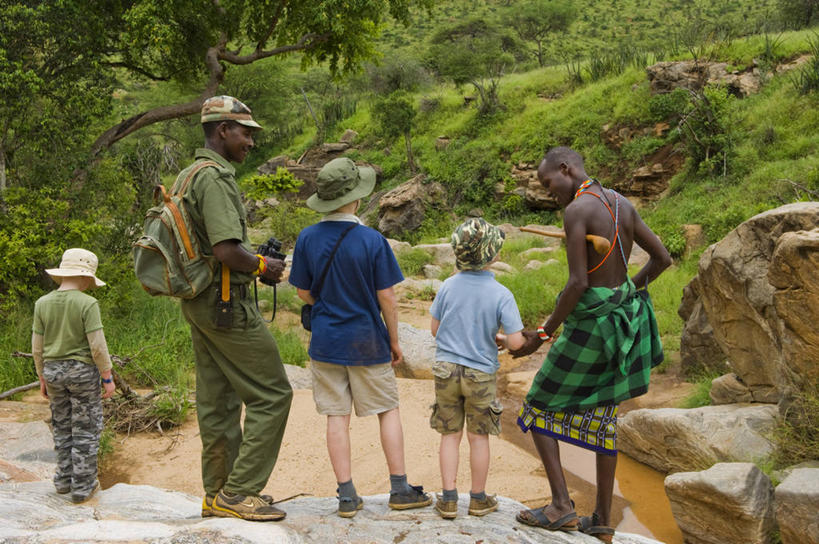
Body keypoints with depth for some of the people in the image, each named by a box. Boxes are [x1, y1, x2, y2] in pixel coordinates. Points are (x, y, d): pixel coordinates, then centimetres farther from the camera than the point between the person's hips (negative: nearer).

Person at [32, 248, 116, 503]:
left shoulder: (42, 304, -1)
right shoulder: (87, 304, -15)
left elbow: (37, 348, 3)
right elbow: (97, 346, -16)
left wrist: (42, 378, 14)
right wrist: (108, 377, -7)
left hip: (53, 370, 4)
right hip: (83, 370, -4)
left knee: (62, 427, 17)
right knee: (86, 429, 5)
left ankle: (64, 479, 22)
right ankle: (82, 486, 8)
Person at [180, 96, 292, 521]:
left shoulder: (188, 176, 15)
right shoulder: (214, 178, -18)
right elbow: (227, 251, -27)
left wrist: (252, 259, 13)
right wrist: (262, 265, -9)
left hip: (198, 302, 10)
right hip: (225, 303, -10)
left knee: (217, 400, 14)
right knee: (271, 394, -3)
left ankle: (219, 493, 22)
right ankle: (239, 491, 0)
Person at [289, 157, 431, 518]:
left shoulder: (307, 239, -6)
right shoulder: (372, 241, -14)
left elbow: (304, 293, 4)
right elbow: (386, 299, -10)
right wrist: (394, 342, 3)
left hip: (326, 342, 2)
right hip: (367, 342, -2)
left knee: (337, 417, 6)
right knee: (388, 410, 11)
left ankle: (347, 496, 9)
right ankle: (400, 489, 15)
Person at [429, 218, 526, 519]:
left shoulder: (449, 286, -5)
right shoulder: (501, 294, -14)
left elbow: (436, 329, 2)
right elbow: (516, 341, -17)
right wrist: (500, 339, 6)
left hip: (445, 369, 2)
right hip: (480, 374, -2)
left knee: (450, 434, 11)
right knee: (478, 437, 11)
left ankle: (448, 499, 14)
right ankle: (478, 499, 23)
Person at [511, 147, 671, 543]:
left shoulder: (575, 211, -18)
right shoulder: (623, 205, 7)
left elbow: (578, 282, -23)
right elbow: (662, 258, 12)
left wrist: (542, 334, -15)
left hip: (588, 325, -8)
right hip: (622, 320, 8)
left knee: (538, 409, 7)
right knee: (601, 418, 14)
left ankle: (561, 506, 0)